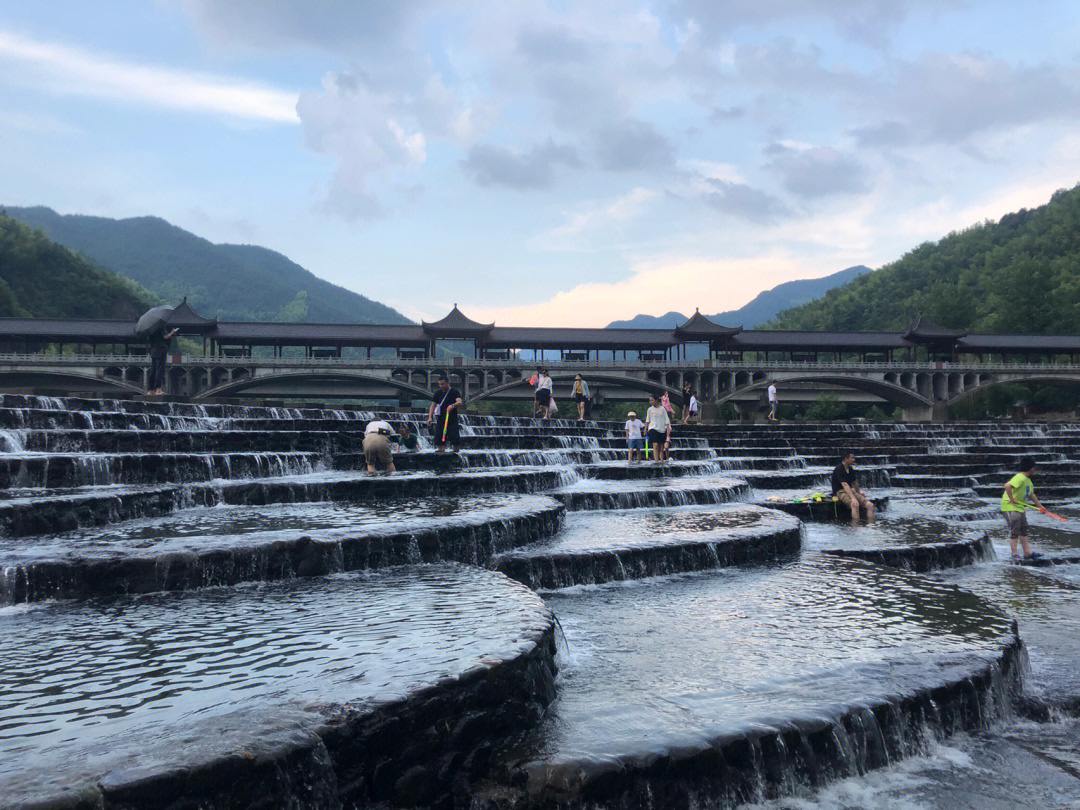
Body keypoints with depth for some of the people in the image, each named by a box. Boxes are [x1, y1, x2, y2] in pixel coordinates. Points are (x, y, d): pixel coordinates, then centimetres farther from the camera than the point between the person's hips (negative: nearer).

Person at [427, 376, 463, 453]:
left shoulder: (455, 392, -4)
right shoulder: (438, 393, 8)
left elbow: (459, 402, -20)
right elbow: (433, 405, 7)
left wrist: (453, 405, -42)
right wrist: (430, 417, -6)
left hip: (453, 420, -3)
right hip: (441, 419, 3)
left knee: (455, 437, -8)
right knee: (439, 436, -2)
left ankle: (456, 451, 1)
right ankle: (440, 450, 6)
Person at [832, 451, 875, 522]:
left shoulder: (850, 469, 12)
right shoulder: (839, 469, -15)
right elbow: (845, 485, -26)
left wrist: (859, 493, 42)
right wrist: (853, 498, -35)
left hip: (850, 491, 8)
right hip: (840, 492, -8)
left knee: (870, 505, -11)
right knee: (855, 504, -36)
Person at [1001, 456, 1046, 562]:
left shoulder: (1027, 480, 10)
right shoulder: (1020, 478, -22)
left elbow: (1031, 494, 24)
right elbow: (1007, 486, -38)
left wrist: (1040, 506, 27)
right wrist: (1012, 499, -29)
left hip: (1020, 508, 10)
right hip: (1010, 507, -10)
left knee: (1023, 530, 15)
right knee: (1014, 531, -5)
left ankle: (1027, 552, 22)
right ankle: (1014, 554, 3)